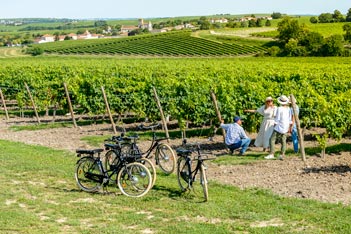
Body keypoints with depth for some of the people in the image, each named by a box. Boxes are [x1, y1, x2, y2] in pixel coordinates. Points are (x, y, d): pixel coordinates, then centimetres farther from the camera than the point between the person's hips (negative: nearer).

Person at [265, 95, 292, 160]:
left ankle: (271, 154, -11)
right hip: (285, 128, 6)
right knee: (283, 141, 8)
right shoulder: (288, 109, 5)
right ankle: (282, 155, 2)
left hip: (279, 127, -6)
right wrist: (289, 128, 16)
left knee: (272, 140, -3)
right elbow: (290, 120, 8)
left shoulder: (279, 109, -13)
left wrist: (274, 126, -2)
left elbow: (277, 119, -12)